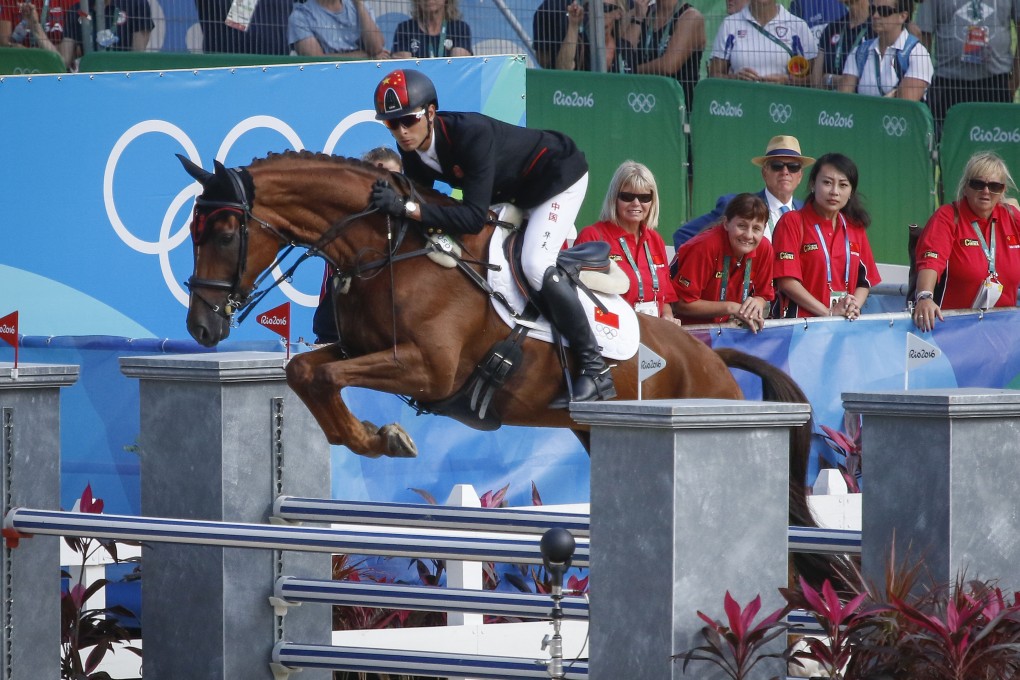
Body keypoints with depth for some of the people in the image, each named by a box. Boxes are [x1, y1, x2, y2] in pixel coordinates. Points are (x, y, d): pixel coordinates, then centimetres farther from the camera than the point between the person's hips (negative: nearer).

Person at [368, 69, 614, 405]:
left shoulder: (471, 134, -39)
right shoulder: (413, 150, -14)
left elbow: (474, 217, -44)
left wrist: (407, 207, -50)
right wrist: (393, 203, -26)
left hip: (560, 176, -9)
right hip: (513, 193, 9)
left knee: (535, 264, -26)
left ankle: (595, 370, -19)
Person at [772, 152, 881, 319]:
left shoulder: (855, 228, 16)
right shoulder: (793, 222, 1)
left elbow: (864, 280, 17)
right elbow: (787, 281, -6)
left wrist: (854, 308, -3)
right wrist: (829, 313, -10)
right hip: (802, 322, -4)